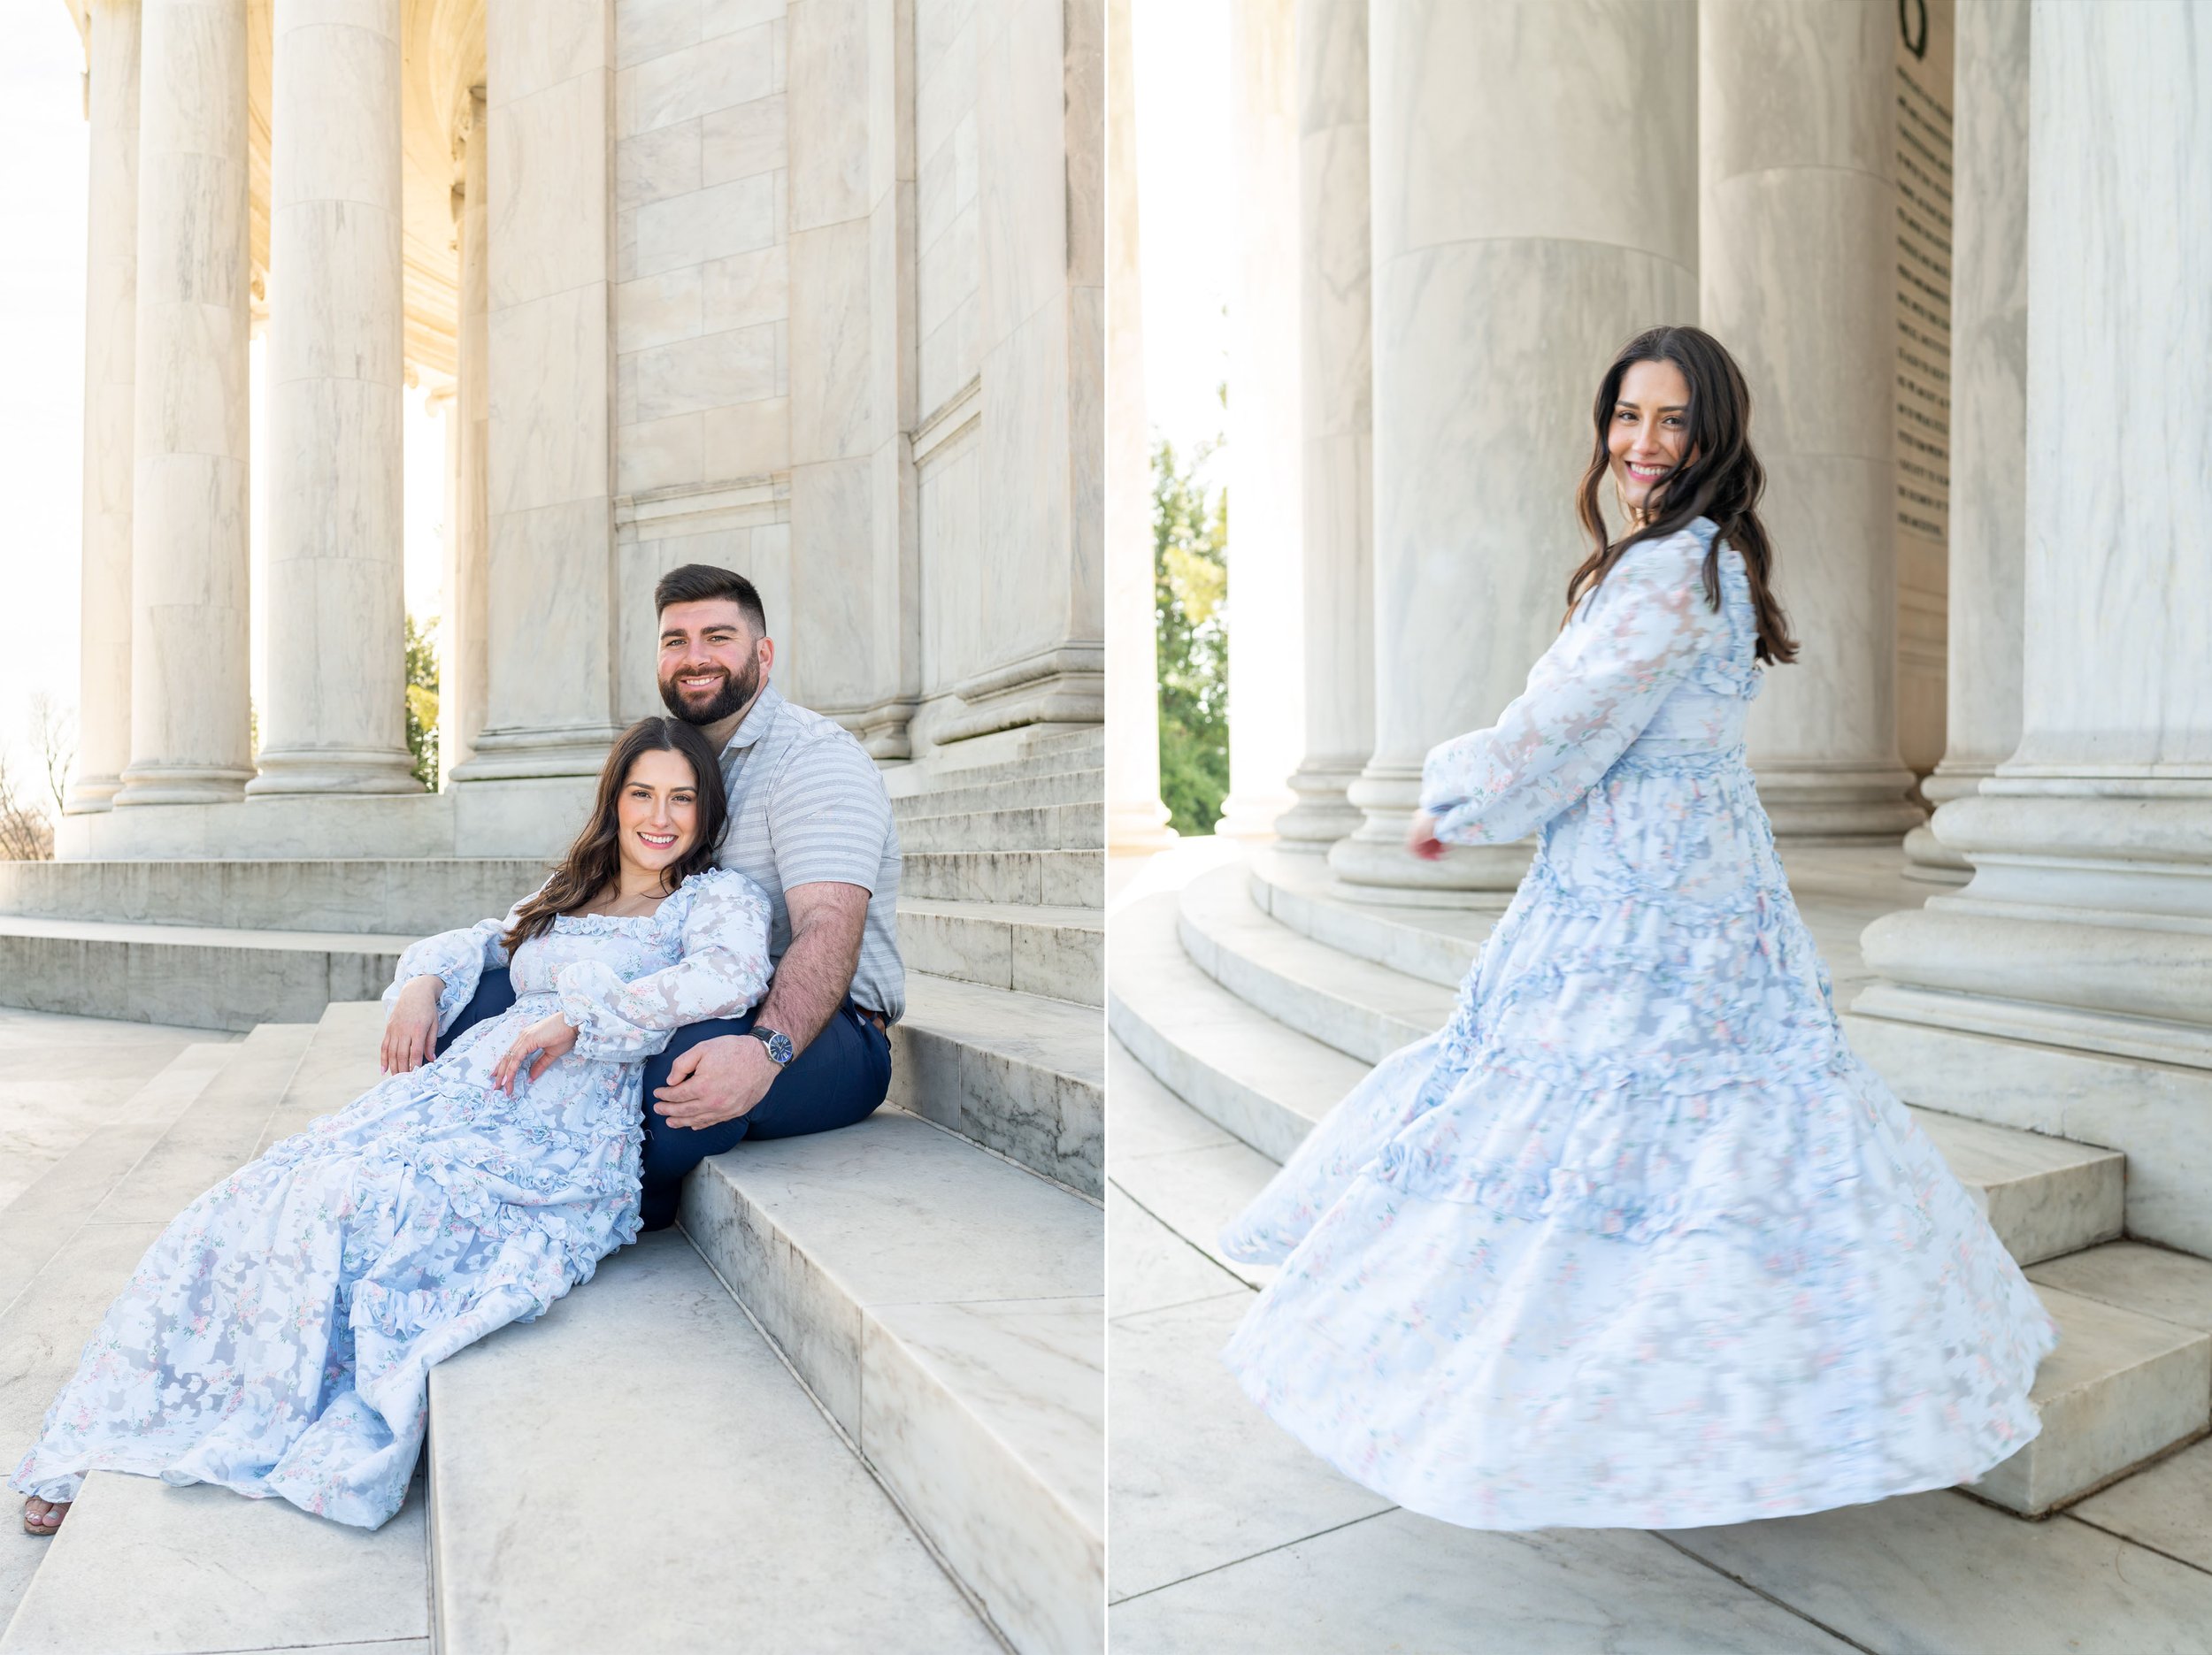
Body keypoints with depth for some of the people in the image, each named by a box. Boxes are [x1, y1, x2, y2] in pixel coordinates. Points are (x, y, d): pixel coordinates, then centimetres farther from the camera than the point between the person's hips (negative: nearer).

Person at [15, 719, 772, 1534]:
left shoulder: (718, 895, 2)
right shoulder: (564, 895, 23)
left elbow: (731, 975, -19)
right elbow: (473, 944, 33)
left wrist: (576, 1020, -18)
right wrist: (421, 983, 9)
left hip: (562, 1138, -6)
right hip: (458, 1088, 6)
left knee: (358, 1204, -26)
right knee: (262, 1200, -10)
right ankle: (120, 1446, 2)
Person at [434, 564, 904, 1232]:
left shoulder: (817, 757, -10)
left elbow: (830, 928, -26)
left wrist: (765, 1051, -43)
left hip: (818, 1031, -7)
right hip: (692, 1014, 7)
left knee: (689, 1054, -38)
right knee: (485, 994, -6)